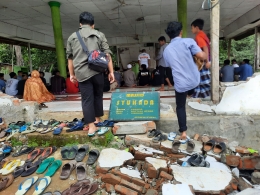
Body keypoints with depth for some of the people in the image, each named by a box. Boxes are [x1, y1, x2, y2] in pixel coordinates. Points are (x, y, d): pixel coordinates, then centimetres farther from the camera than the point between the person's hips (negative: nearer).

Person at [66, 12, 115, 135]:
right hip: (97, 71, 0)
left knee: (87, 99, 3)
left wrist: (72, 74, 23)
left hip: (81, 73, 1)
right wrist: (111, 72, 4)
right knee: (98, 95, 18)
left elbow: (70, 57, 16)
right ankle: (97, 119, 30)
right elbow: (107, 54, 2)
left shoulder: (72, 37, 15)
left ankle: (91, 126, 1)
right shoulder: (99, 35, 9)